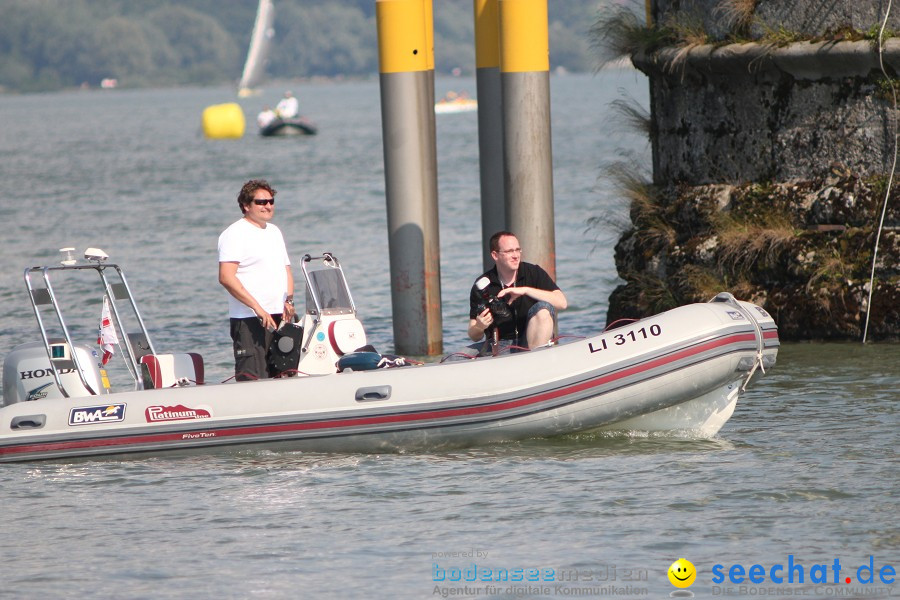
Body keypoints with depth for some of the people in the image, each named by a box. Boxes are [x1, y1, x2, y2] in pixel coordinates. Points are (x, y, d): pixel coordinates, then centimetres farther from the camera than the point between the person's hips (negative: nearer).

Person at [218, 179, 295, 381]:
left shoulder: (274, 232, 19)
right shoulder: (235, 234, -6)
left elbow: (286, 271, 25)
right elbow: (226, 277, -16)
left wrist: (289, 300, 5)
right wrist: (258, 308, -20)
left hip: (279, 317, 8)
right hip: (250, 319, -8)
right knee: (252, 379, -14)